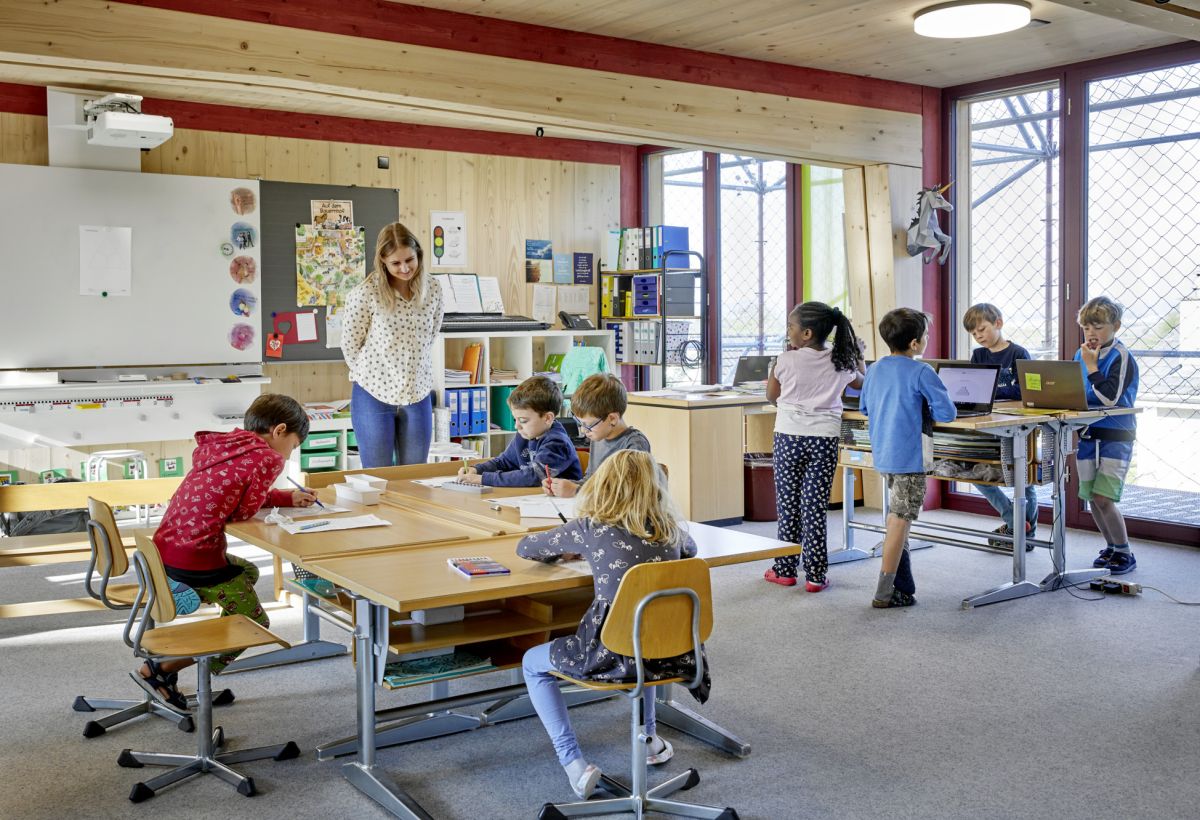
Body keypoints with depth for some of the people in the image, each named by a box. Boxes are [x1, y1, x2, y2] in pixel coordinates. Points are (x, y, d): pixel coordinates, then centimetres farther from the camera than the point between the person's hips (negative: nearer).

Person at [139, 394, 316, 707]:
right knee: (254, 623, 11)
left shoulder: (224, 445, 14)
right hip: (196, 561, -9)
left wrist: (289, 498, 22)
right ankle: (161, 669, 7)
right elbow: (244, 511, -8)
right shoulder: (267, 458, -10)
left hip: (163, 548, 9)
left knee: (249, 572, 30)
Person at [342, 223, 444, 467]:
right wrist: (371, 376, 6)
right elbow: (350, 345, -4)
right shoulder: (364, 293, -14)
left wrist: (411, 369, 11)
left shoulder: (432, 290, -3)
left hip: (418, 394, 3)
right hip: (375, 394, -3)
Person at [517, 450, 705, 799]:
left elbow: (524, 547, 10)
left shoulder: (590, 528, -4)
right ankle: (649, 738, 40)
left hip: (614, 656, -4)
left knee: (533, 664, 22)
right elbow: (690, 549, 31)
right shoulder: (669, 528, 6)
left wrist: (563, 551, 28)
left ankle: (575, 765, 9)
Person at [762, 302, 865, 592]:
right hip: (824, 438, 2)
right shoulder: (841, 362, 1)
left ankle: (785, 570, 16)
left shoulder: (786, 360, -8)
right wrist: (857, 355, 36)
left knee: (788, 505, 8)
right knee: (815, 507, 4)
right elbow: (862, 382, 23)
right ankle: (815, 575, 6)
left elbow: (771, 396, 7)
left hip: (789, 436, -2)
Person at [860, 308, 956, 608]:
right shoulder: (921, 373, -14)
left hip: (882, 454, 7)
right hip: (909, 456, -7)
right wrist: (925, 409, 4)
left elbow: (864, 406, 20)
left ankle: (903, 587, 23)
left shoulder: (875, 369, 7)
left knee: (897, 518, 19)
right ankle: (885, 593, 0)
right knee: (900, 520, -2)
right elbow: (947, 413, -15)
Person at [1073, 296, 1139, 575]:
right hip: (1088, 435, 7)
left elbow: (1109, 397, -23)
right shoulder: (1082, 354, 9)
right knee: (1092, 499, 10)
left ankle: (1125, 553, 4)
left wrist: (1091, 366, -18)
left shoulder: (1121, 357, -12)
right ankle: (1111, 548, 27)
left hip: (1115, 437, -7)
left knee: (1103, 498, -12)